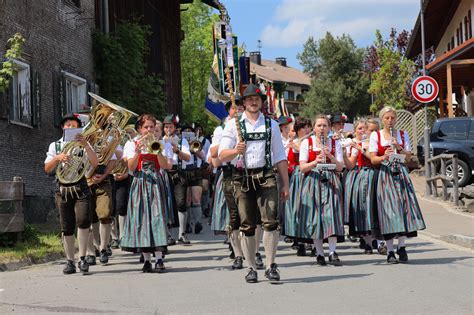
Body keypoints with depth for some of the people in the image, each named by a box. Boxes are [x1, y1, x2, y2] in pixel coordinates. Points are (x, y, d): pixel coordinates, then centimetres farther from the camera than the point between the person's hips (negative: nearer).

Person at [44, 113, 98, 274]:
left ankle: (82, 258, -9)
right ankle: (70, 261, 13)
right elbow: (47, 169, 2)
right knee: (67, 227, 3)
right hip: (62, 189, 2)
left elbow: (95, 163, -8)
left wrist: (85, 145, -20)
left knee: (83, 220, -19)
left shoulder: (83, 145, 7)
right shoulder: (55, 145, 11)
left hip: (80, 187, -2)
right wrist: (57, 158, -17)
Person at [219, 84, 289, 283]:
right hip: (242, 178, 0)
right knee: (247, 225, 2)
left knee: (271, 221, -12)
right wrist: (236, 151, -21)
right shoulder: (233, 124, 8)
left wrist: (285, 184, 8)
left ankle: (271, 266, -5)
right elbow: (222, 155, 1)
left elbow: (280, 157, 13)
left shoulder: (271, 125, 14)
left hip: (266, 176, 0)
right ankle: (251, 268, 12)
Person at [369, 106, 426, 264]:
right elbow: (373, 159, -1)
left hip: (401, 174, 2)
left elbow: (409, 157, 7)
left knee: (403, 207, -6)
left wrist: (398, 148, -10)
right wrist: (384, 157, -21)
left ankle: (402, 247, 4)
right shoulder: (375, 135, 6)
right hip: (385, 174, -2)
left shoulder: (403, 134, 12)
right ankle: (390, 251, -4)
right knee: (388, 210, -7)